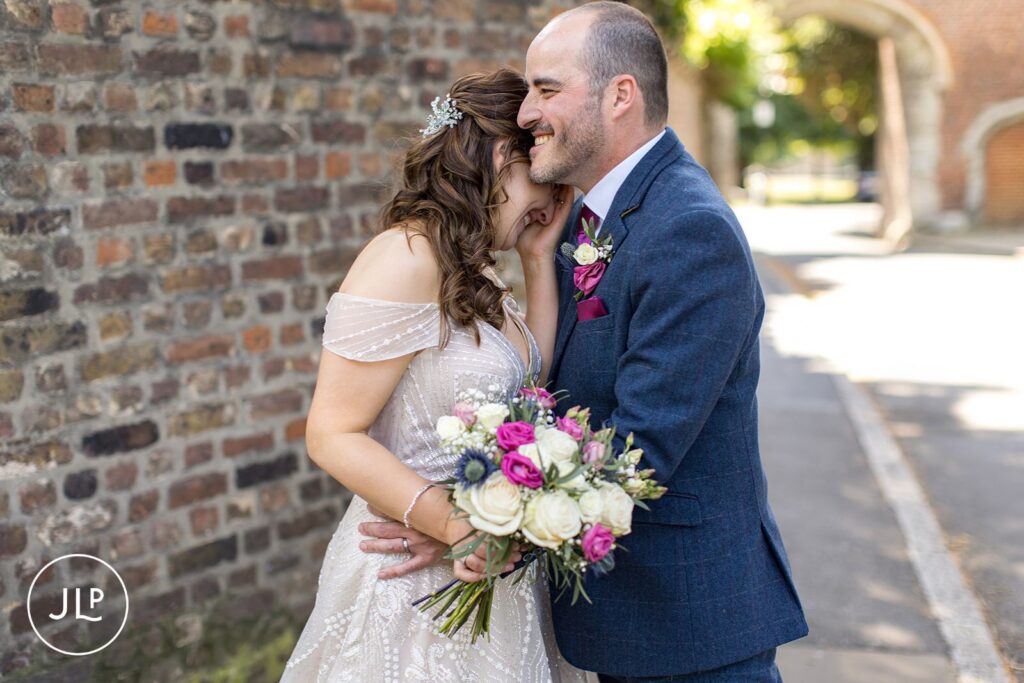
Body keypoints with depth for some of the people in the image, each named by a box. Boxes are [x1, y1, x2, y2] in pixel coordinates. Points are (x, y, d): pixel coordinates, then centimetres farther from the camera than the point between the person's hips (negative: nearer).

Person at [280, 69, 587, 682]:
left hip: (491, 569, 9)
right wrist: (463, 528, -28)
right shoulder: (408, 258, -17)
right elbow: (333, 435, -20)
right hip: (417, 584, -8)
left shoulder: (477, 274, 11)